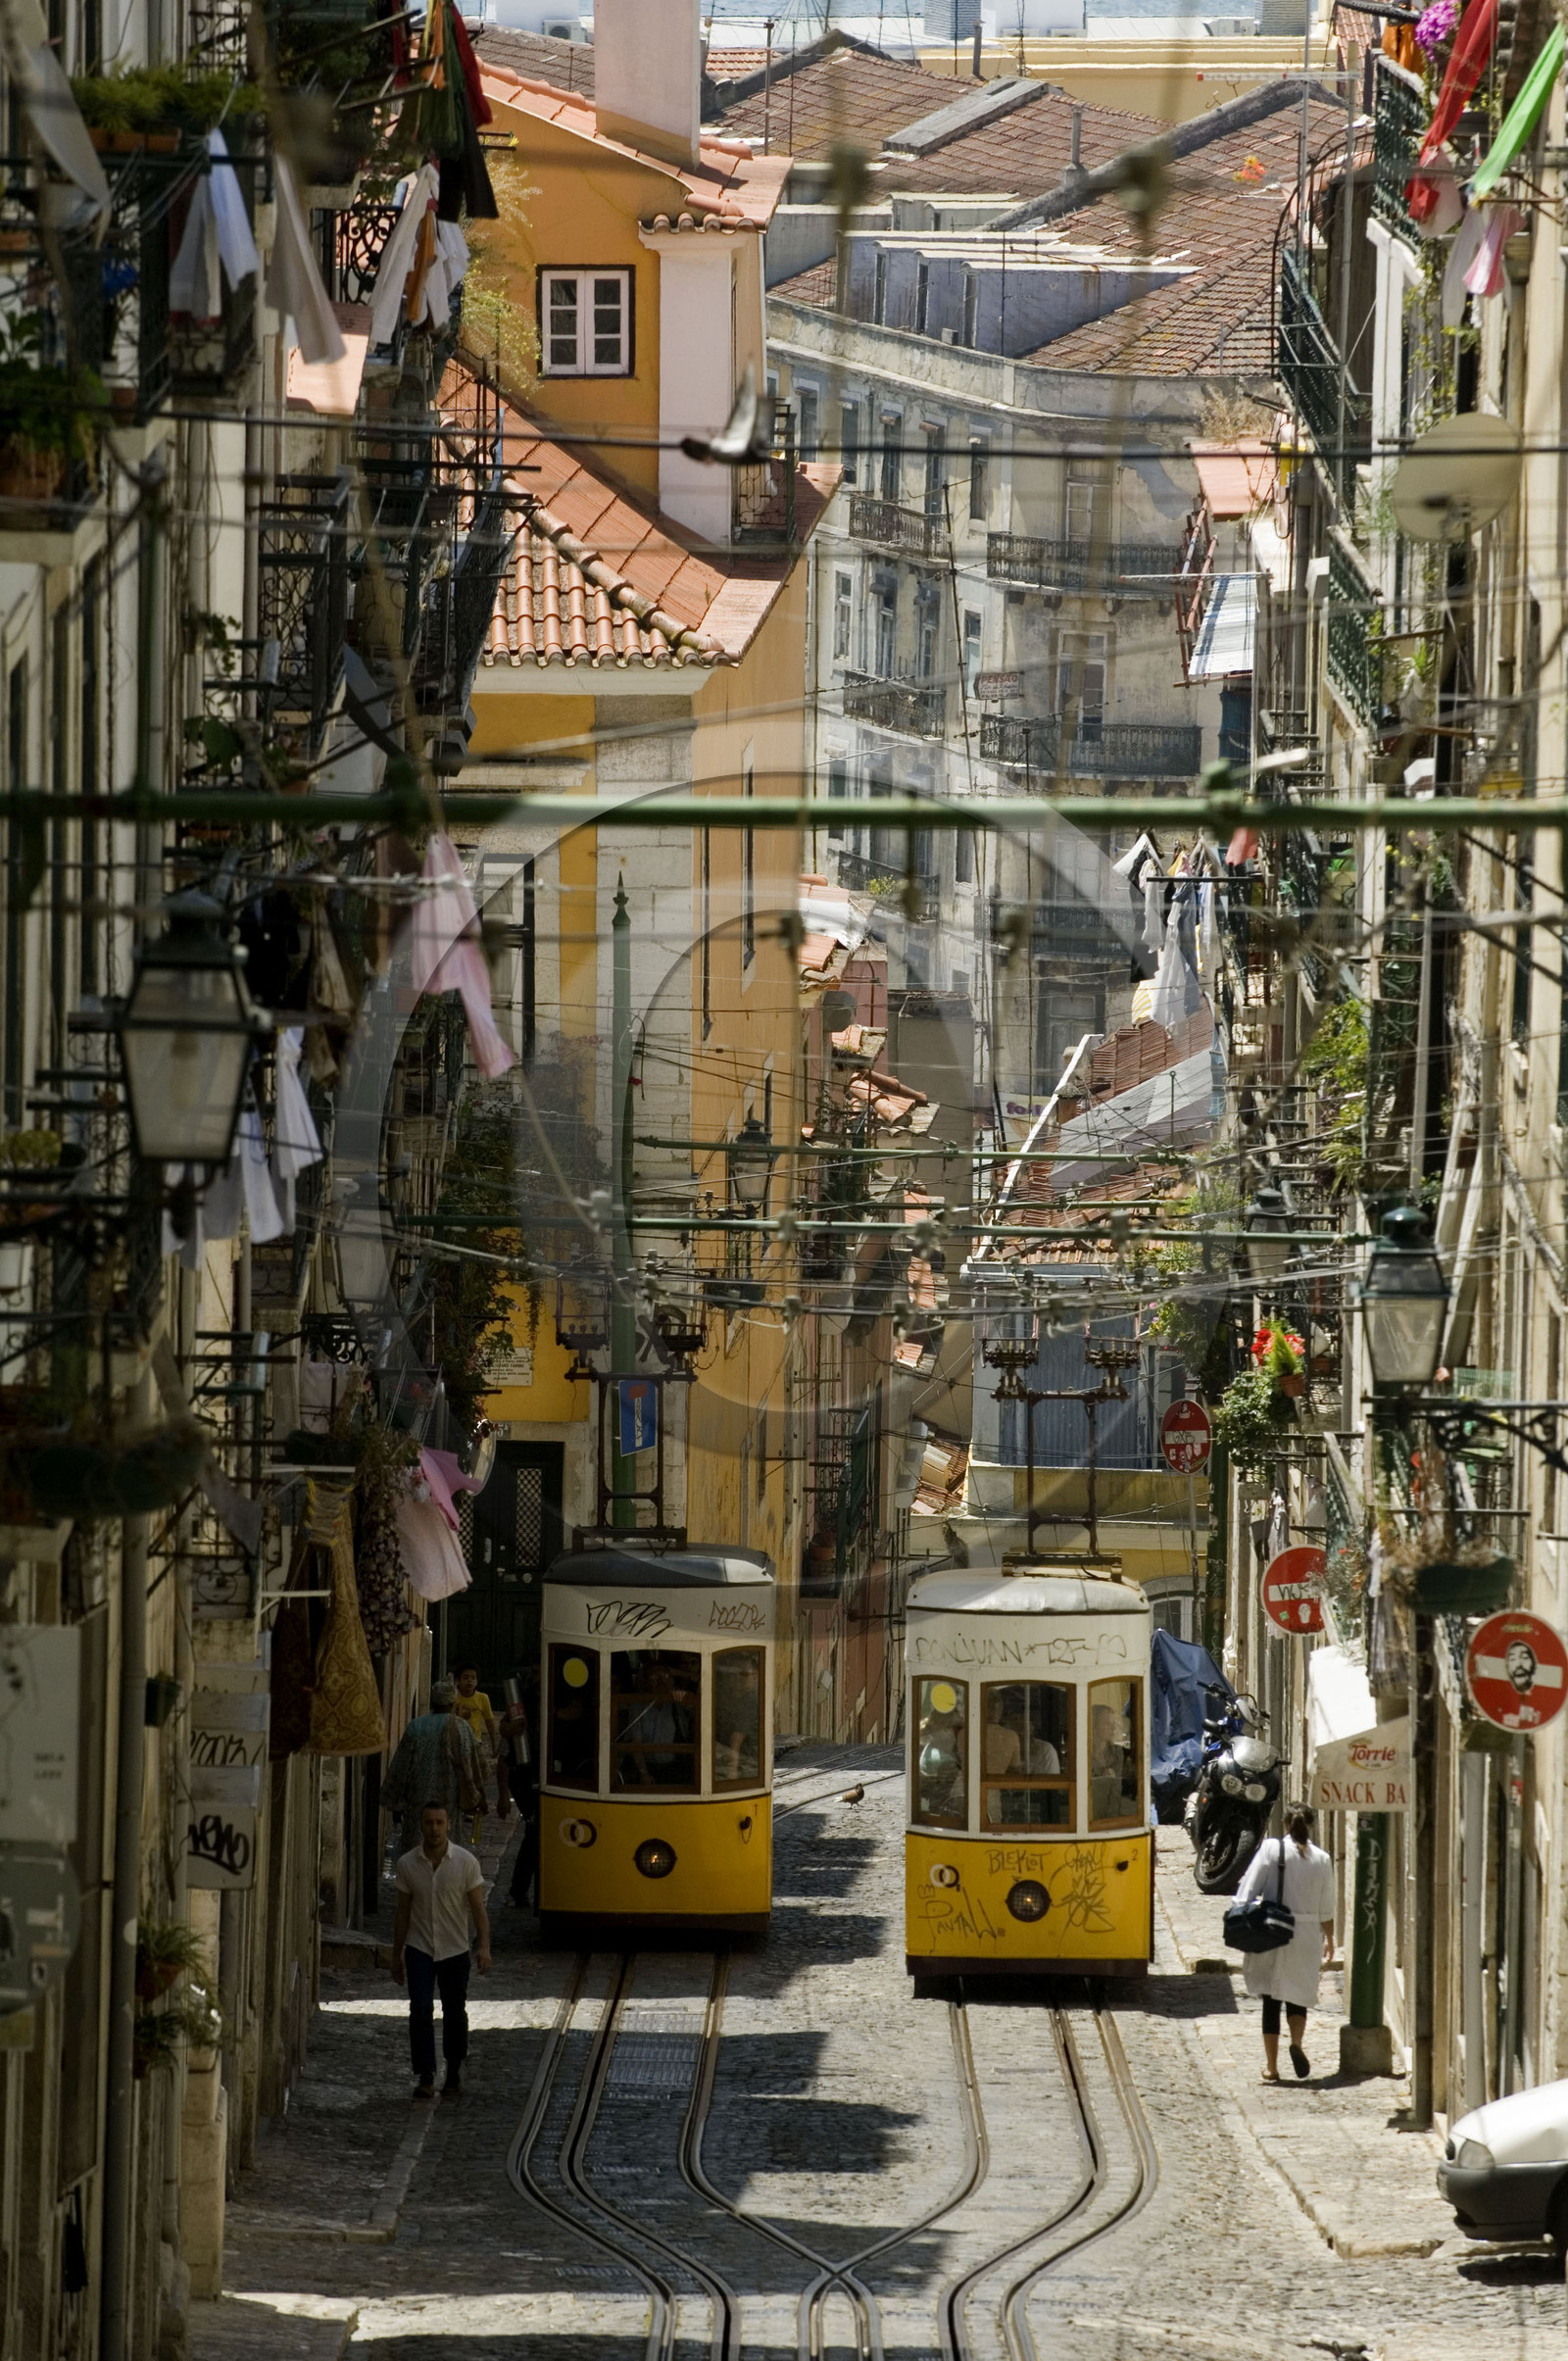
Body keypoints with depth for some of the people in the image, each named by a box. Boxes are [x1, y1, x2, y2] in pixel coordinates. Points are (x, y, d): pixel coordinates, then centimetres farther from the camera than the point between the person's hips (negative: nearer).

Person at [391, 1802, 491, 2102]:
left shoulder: (465, 1863, -7)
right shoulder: (408, 1865, -2)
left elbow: (478, 1908, -5)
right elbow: (403, 1913, 6)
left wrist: (484, 1947, -17)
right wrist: (396, 1956, 9)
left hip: (454, 1951, 0)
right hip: (419, 1950, 0)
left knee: (455, 2015, 8)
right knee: (420, 2011, -14)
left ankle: (454, 2075, 24)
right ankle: (425, 2078, -12)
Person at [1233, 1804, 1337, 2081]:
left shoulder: (1271, 1849, -5)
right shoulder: (1321, 1859, 1)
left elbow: (1247, 1891, -10)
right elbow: (1326, 1908, 9)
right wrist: (1329, 1940, 22)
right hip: (1307, 1936, 1)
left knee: (1271, 1999, 7)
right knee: (1298, 1996, 14)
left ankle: (1271, 2066, 6)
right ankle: (1297, 2041, -14)